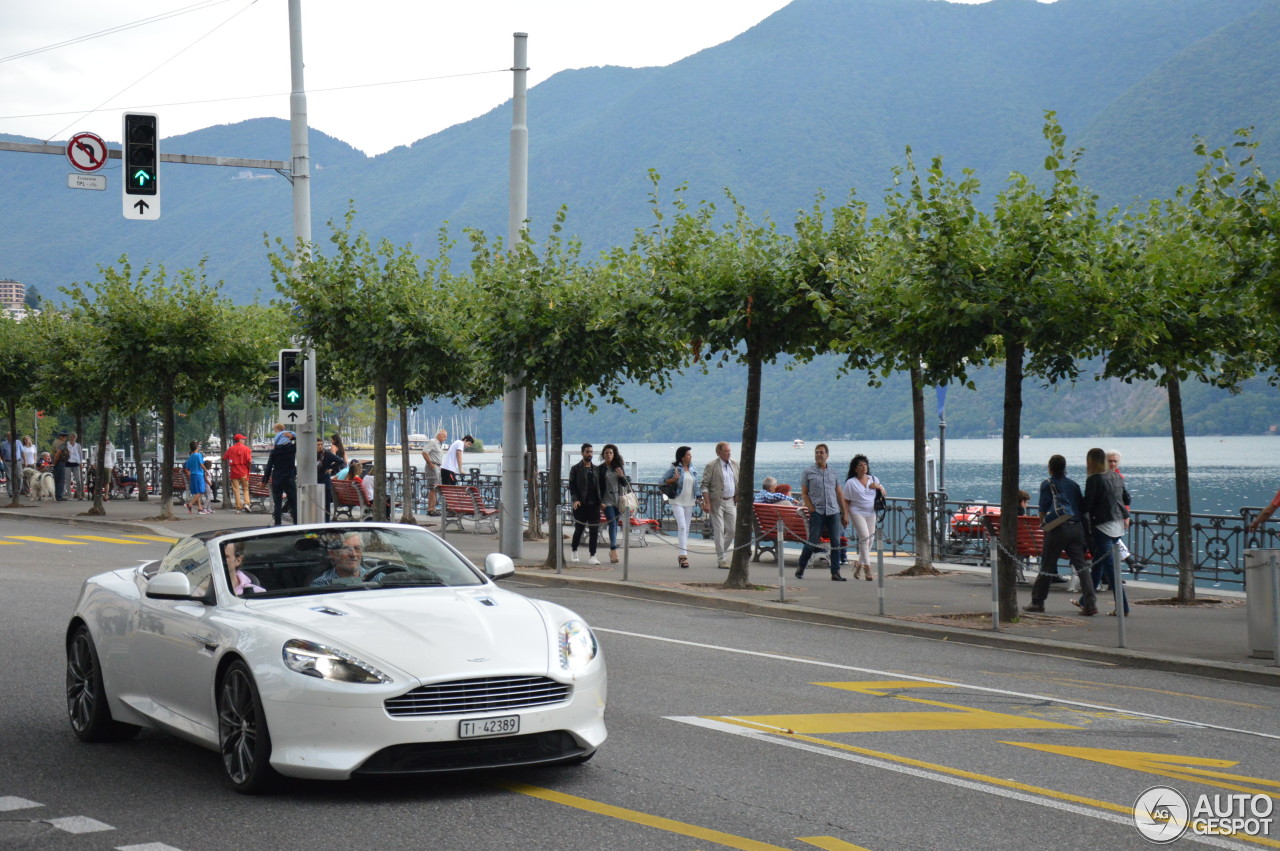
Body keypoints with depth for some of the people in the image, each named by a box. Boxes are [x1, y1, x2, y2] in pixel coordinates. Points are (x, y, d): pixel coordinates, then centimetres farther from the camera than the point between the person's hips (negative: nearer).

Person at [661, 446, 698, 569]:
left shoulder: (692, 469, 11)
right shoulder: (674, 468, -6)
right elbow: (662, 481, -4)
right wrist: (673, 480, -20)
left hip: (689, 502, 6)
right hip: (677, 501, -6)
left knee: (686, 530, 8)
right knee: (682, 527, -17)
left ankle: (682, 556, 15)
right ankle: (683, 555, -20)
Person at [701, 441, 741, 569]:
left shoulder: (735, 464, 8)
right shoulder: (711, 466, -8)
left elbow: (739, 482, 18)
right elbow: (704, 485, -9)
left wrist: (739, 497, 9)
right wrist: (706, 503, -16)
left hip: (731, 501, 5)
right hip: (717, 502, -5)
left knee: (732, 530, 5)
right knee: (719, 531, -3)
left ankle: (722, 551, 26)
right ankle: (721, 560, 1)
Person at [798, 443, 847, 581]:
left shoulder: (833, 472, 13)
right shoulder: (808, 472, 4)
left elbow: (839, 493, 16)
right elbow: (804, 493, 2)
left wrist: (845, 513, 11)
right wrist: (812, 509, -9)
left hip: (833, 511, 3)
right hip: (817, 511, -3)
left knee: (836, 542, -3)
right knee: (813, 542, -4)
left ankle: (835, 573, 1)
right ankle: (800, 568, 14)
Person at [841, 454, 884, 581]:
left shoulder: (873, 479, 11)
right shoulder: (851, 483, 0)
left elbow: (883, 494, 13)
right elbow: (846, 501, 1)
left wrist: (879, 486, -7)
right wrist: (846, 515, -8)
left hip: (871, 513, 5)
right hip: (857, 512, -5)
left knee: (869, 540, 5)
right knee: (864, 537, -18)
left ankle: (859, 564, 21)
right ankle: (867, 567, -19)